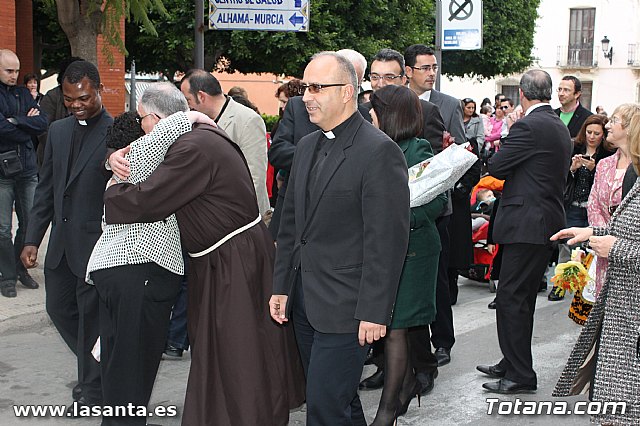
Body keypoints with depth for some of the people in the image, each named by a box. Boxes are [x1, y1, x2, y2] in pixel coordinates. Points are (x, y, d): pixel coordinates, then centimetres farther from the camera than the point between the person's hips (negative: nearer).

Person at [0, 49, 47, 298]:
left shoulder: (23, 94, 11)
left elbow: (43, 123, -1)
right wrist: (28, 124, -6)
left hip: (27, 168, 5)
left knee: (29, 224, 9)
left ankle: (21, 269, 25)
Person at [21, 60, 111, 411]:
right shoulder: (58, 131, 10)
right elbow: (46, 188, 13)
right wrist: (32, 238, 9)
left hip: (96, 243, -7)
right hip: (61, 243, 7)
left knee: (90, 316, 5)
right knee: (59, 308, 17)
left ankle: (92, 388, 25)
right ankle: (96, 368, 39)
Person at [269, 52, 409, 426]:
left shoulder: (379, 151, -13)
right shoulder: (307, 146, 13)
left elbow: (387, 239, -17)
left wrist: (374, 311, -18)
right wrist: (282, 286, 12)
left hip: (345, 309, -8)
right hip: (305, 303, 8)